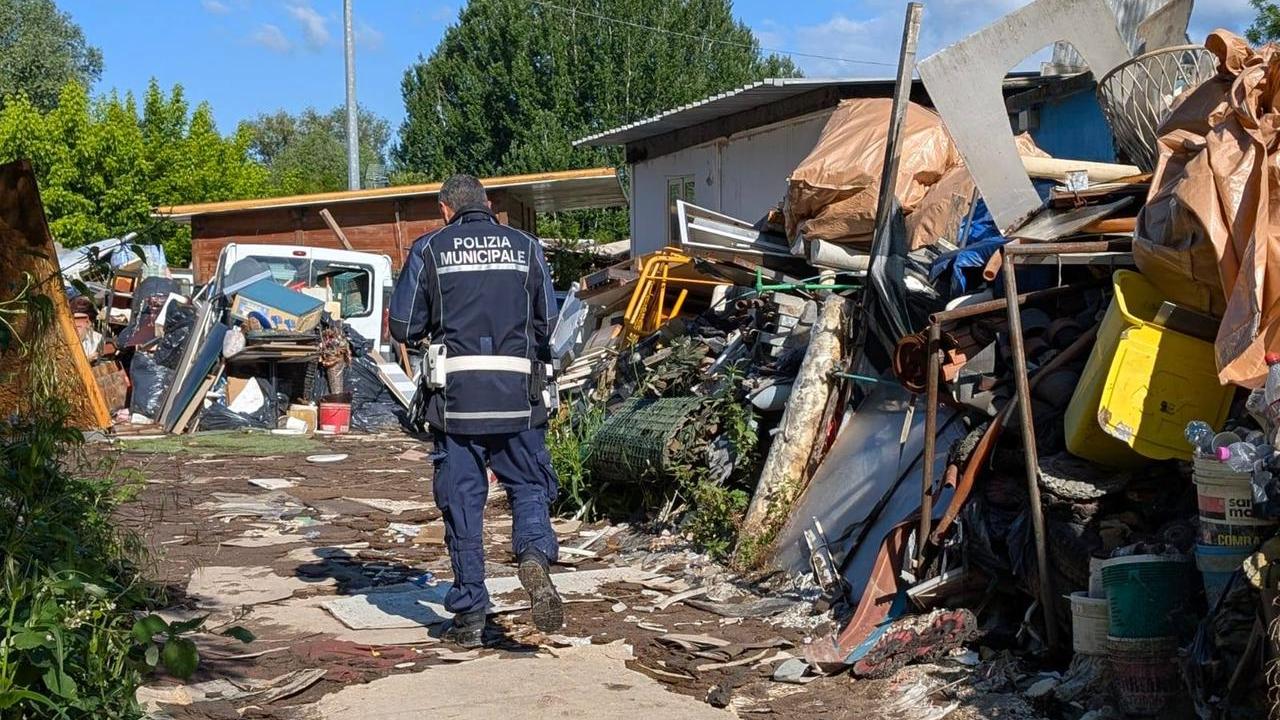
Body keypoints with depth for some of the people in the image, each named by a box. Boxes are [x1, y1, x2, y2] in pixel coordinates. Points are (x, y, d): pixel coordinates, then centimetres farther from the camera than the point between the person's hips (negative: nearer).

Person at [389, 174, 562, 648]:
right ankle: (535, 555, -17)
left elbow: (402, 328, 3)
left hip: (455, 394, -1)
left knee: (461, 501, 7)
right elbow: (547, 323, 11)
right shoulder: (527, 247, 9)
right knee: (529, 486, 13)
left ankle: (469, 615, 9)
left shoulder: (429, 250, 4)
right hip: (517, 394, 1)